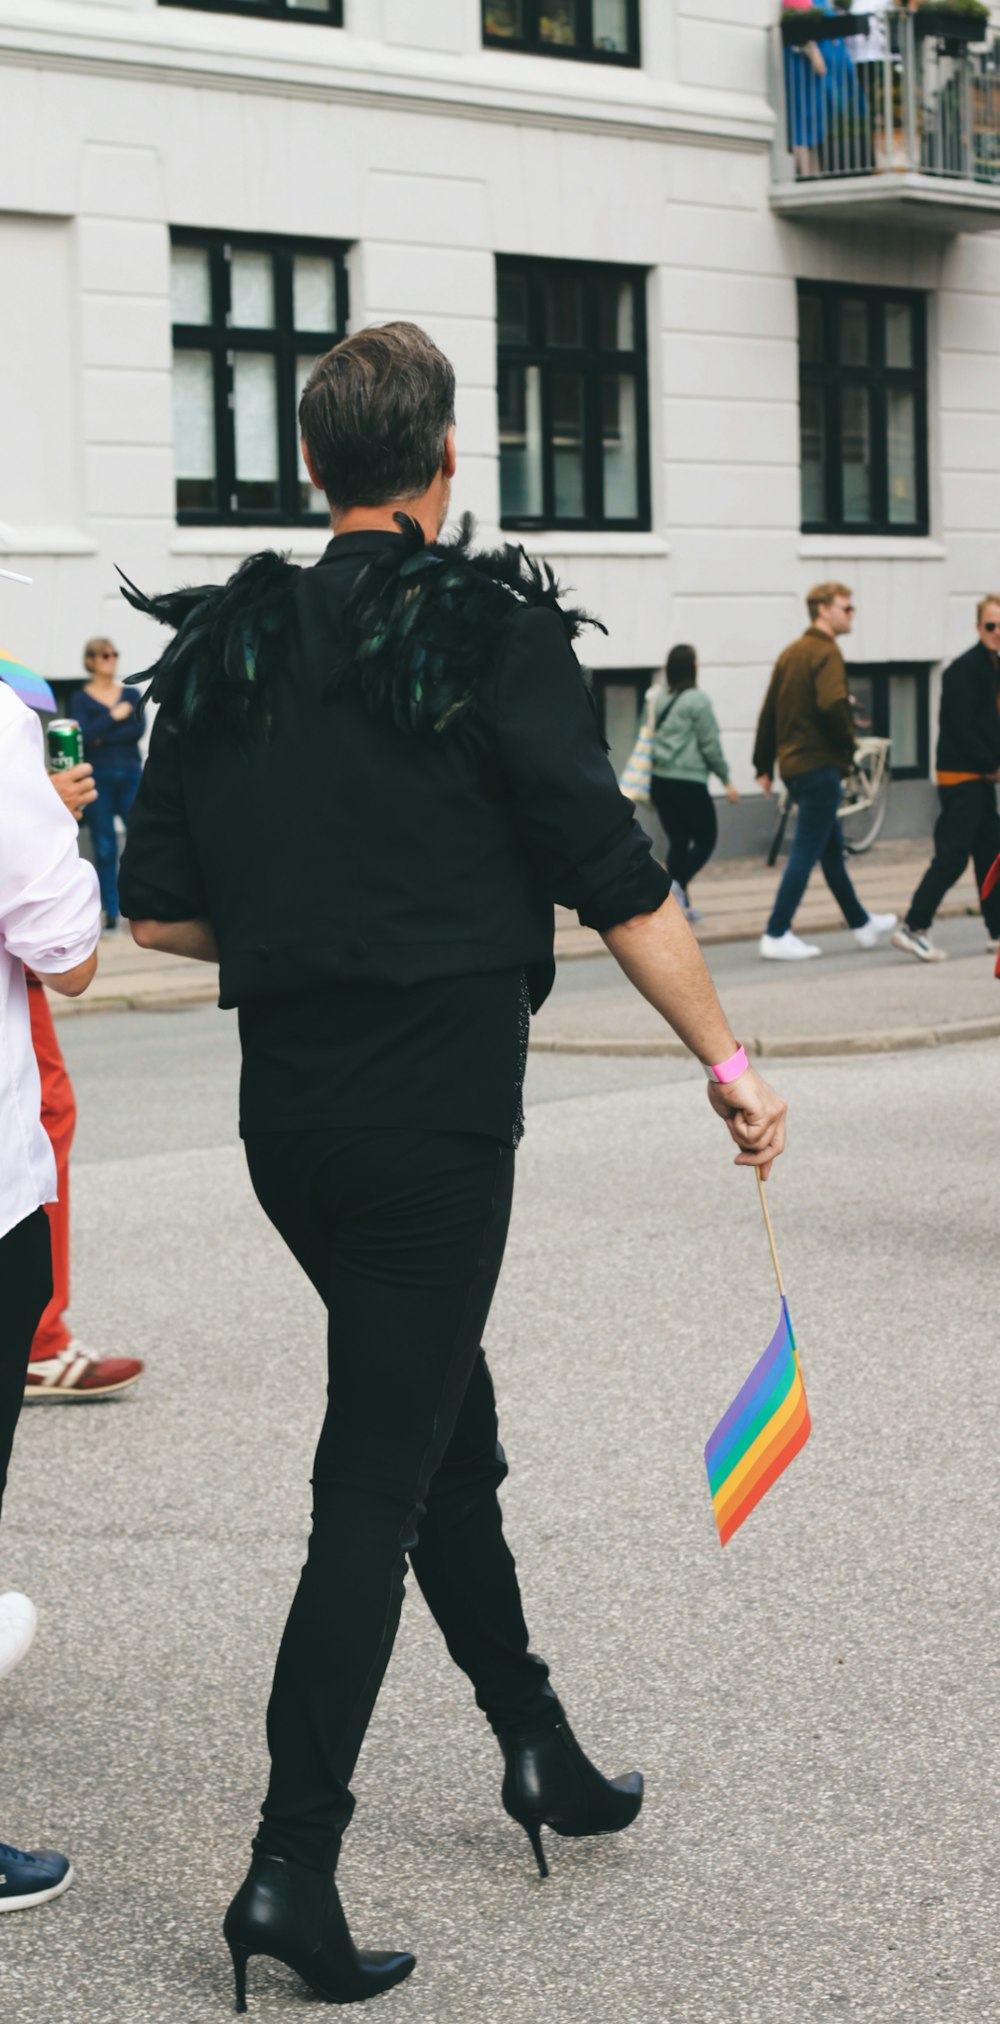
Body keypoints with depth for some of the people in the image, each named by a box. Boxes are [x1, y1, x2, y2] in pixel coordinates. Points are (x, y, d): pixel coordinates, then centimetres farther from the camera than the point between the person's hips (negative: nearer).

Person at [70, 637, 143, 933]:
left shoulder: (130, 695, 10)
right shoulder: (81, 698, 4)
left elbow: (138, 730, -5)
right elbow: (84, 736, -11)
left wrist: (102, 738, -10)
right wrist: (113, 717, -11)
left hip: (130, 775, 2)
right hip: (98, 778, -2)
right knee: (105, 848, 0)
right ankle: (111, 913, 4)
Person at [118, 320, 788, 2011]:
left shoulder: (224, 649, 5)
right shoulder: (490, 633, -10)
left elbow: (160, 915, 5)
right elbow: (618, 885, -11)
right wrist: (730, 1066, -2)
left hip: (288, 1113, 6)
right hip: (436, 1121, -6)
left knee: (441, 1423, 21)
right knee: (379, 1481, -2)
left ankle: (537, 1749, 34)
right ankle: (291, 1868, -2)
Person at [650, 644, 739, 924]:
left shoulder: (661, 701, 10)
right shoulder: (697, 700, -8)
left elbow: (653, 740, 13)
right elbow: (710, 745, -9)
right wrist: (727, 780, 0)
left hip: (661, 781, 6)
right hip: (688, 782, -6)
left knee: (678, 842, 11)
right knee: (706, 839, 5)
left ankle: (681, 903, 10)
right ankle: (678, 884, -16)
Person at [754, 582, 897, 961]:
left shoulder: (791, 653, 13)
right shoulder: (826, 652, -13)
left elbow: (769, 712, 15)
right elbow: (831, 705, -27)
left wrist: (764, 765, 19)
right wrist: (848, 743, -10)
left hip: (793, 763, 9)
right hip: (819, 765, -9)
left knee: (832, 847, 19)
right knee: (806, 851, -6)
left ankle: (861, 923, 31)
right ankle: (776, 936, -7)